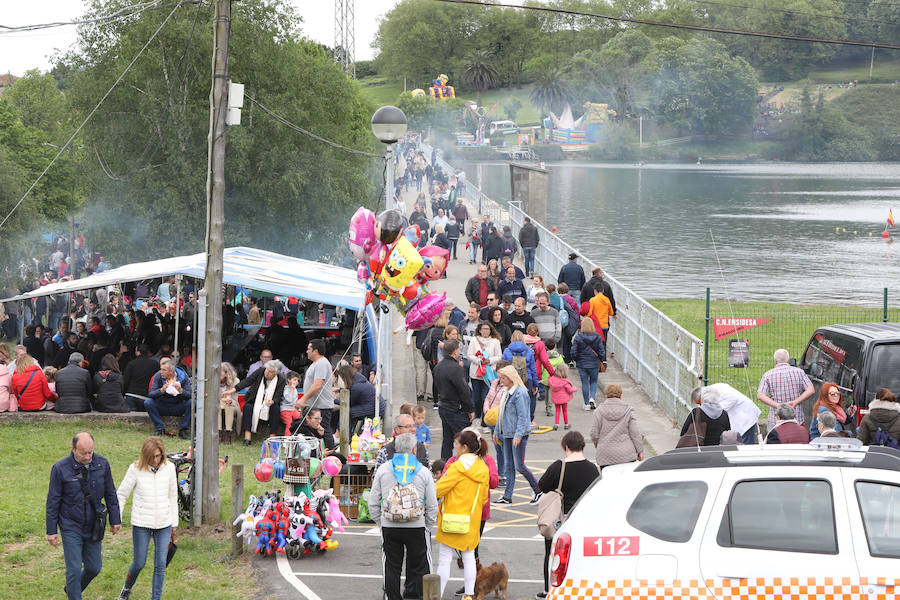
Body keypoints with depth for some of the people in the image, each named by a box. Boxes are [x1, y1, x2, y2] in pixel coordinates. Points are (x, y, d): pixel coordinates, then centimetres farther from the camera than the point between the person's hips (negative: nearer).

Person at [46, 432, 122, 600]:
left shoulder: (102, 464, -6)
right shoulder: (60, 469, -14)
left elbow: (110, 494, 6)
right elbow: (53, 501, -7)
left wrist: (115, 520, 10)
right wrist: (51, 531, -5)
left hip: (94, 527, 3)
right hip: (71, 528, -3)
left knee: (94, 567, 11)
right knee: (74, 570, -5)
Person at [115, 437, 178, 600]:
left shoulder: (169, 468, 0)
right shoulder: (136, 469, -9)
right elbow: (121, 494, 0)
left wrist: (174, 523, 14)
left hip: (164, 525, 2)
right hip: (141, 525, -2)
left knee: (160, 565, 0)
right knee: (139, 563, 6)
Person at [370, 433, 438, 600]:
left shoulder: (383, 469, 1)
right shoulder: (423, 472, -1)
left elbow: (373, 503, 4)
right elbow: (432, 506, 1)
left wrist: (380, 522, 15)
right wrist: (428, 528, 12)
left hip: (389, 528, 1)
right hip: (417, 528, -1)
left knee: (391, 567, 11)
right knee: (418, 568, 7)